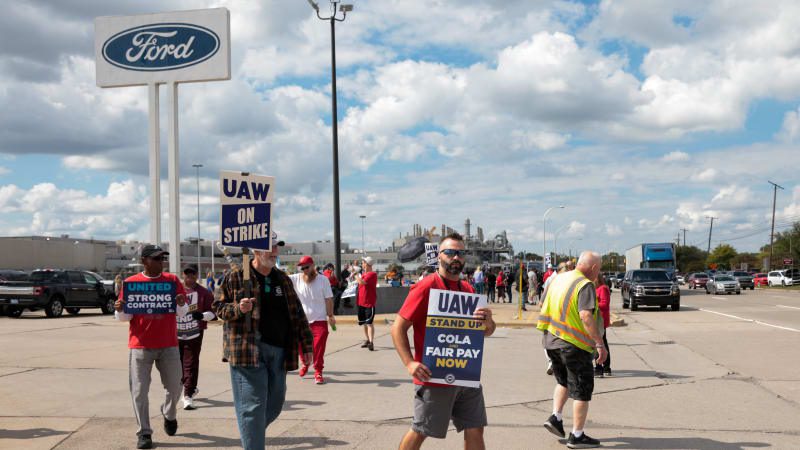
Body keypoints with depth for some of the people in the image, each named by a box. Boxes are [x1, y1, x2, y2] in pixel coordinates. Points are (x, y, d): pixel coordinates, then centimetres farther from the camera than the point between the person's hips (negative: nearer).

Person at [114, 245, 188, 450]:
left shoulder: (172, 280, 3)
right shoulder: (131, 283, -1)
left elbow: (183, 312, 4)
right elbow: (125, 317, 3)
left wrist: (180, 305, -18)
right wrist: (119, 311, -19)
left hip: (168, 345, 2)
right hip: (140, 346, -1)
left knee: (175, 386, 10)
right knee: (139, 391, -1)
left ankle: (169, 415, 40)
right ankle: (144, 433, 9)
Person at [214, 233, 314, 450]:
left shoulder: (283, 280, 15)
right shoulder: (236, 277, -1)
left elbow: (297, 313, 17)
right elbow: (218, 307, 3)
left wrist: (306, 344, 14)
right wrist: (238, 309, -18)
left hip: (278, 350, 6)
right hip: (248, 349, -6)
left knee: (275, 403, 12)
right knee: (253, 405, -5)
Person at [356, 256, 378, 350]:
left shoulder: (372, 274, -13)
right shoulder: (364, 274, 14)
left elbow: (362, 282, -25)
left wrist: (356, 275, -13)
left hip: (369, 303, -9)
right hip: (361, 302, 9)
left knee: (369, 322, -14)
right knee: (364, 323, 16)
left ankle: (371, 342, -17)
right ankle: (368, 340, 28)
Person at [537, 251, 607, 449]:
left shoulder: (558, 278, 8)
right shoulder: (585, 286, -15)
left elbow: (544, 305, 16)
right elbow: (586, 316, -27)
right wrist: (600, 343, -27)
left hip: (550, 339, 7)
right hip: (574, 344, -7)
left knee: (564, 381, 27)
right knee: (582, 389, 5)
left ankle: (555, 417, 15)